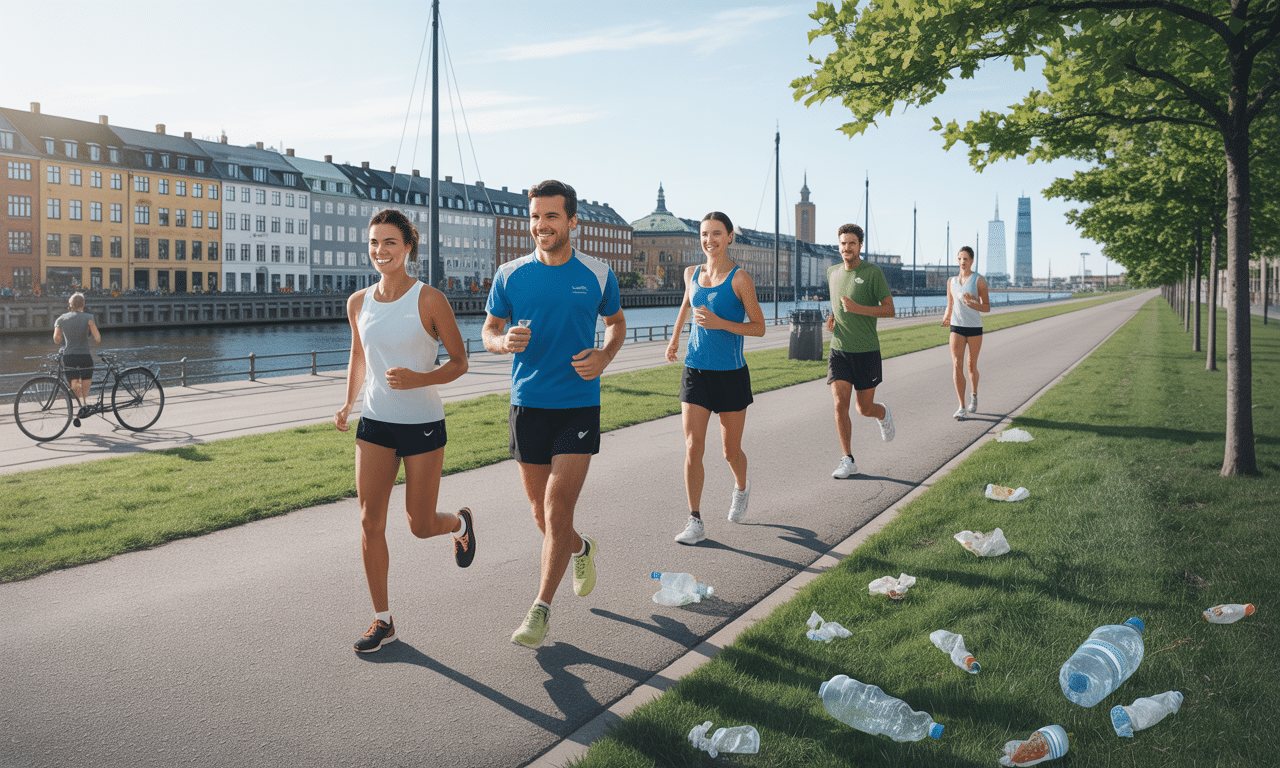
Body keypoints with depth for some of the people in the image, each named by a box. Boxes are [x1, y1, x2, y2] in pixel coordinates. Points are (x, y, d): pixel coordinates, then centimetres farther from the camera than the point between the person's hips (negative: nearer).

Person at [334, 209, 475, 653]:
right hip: (375, 423, 4)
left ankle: (461, 523, 41)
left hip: (423, 424, -4)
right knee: (370, 521, -1)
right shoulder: (358, 303, 4)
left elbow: (459, 362, -6)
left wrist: (419, 379, -23)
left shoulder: (429, 300, -10)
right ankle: (382, 620, 13)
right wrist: (348, 403, 7)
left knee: (420, 525, 4)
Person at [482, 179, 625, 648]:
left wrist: (605, 356, -5)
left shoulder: (598, 275, 0)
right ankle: (581, 548, 44)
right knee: (541, 511, 11)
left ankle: (541, 609, 4)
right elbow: (488, 330, 10)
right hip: (528, 404, 2)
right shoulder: (509, 275, 1)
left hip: (579, 404, -2)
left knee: (557, 508, -10)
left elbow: (617, 322, 15)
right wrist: (505, 341, -14)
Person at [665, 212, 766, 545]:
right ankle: (695, 521, 0)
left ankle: (742, 488, 43)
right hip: (695, 371, 3)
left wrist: (720, 323, -21)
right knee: (692, 448, -7)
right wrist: (675, 337, 34)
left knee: (730, 451, 10)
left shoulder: (739, 278, -9)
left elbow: (759, 327, -8)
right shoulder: (692, 273, 6)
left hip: (730, 374, -3)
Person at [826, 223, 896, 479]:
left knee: (864, 409, 5)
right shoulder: (832, 272, 8)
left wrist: (858, 308, -24)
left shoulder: (873, 272, -8)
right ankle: (848, 461, -2)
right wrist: (832, 317, 6)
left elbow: (890, 309, -9)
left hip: (867, 351, -3)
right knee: (840, 405, -10)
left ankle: (883, 414, 42)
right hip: (839, 350, 3)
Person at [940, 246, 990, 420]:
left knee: (971, 366, 10)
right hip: (956, 327, 2)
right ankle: (961, 407, -10)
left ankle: (974, 395, 39)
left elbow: (987, 307, -3)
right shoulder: (951, 281, 9)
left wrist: (973, 305, -22)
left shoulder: (979, 280, -2)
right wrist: (946, 318, -3)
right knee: (957, 365, -12)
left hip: (974, 327, -2)